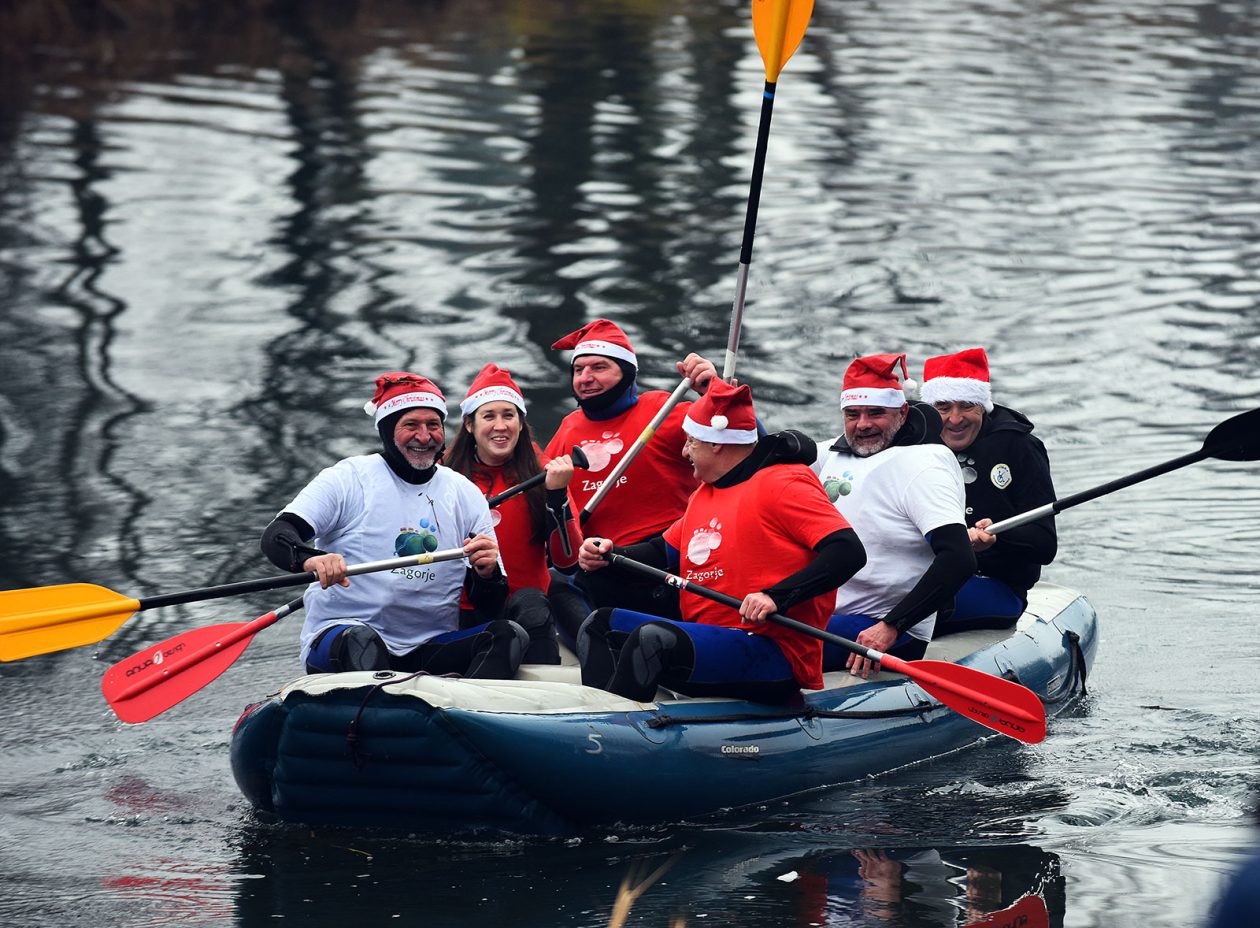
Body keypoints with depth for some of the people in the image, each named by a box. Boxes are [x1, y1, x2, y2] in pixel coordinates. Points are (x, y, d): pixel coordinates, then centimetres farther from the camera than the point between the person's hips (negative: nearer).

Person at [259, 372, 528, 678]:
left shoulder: (467, 495, 13)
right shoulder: (349, 478, 4)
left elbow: (491, 606, 12)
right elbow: (275, 537, -8)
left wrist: (487, 574, -13)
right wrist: (310, 559, -31)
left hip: (430, 651, 3)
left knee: (510, 634, -23)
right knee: (361, 640, -37)